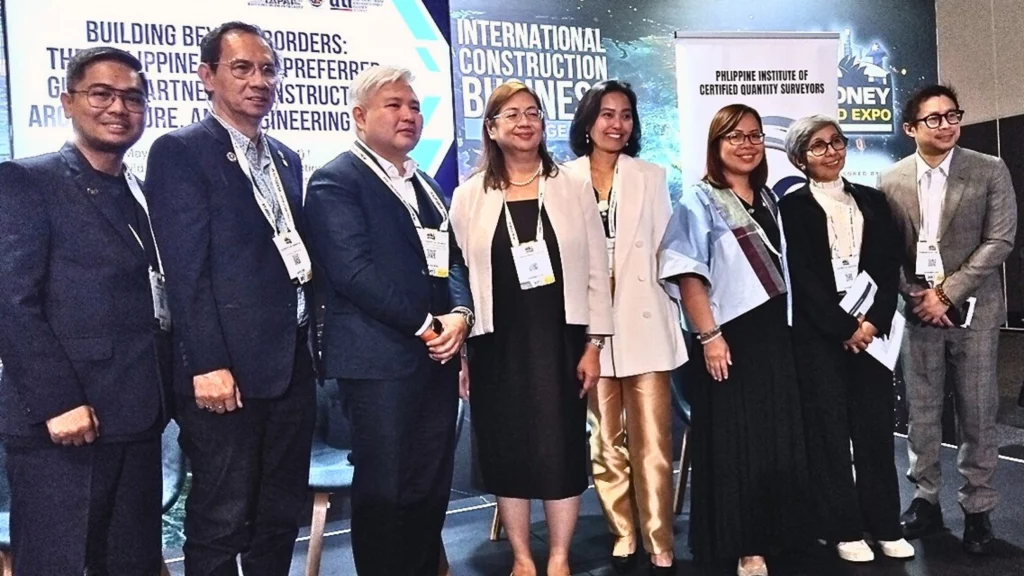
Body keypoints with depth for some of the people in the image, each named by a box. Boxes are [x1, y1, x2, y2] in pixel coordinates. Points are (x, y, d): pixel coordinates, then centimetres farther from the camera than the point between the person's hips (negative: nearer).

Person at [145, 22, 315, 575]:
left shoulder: (286, 159, 16)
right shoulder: (179, 151, -6)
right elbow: (186, 268, -13)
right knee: (221, 523, 5)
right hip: (227, 367, -7)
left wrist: (309, 344, 11)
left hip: (291, 363, 7)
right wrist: (208, 365, -18)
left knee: (282, 515, 16)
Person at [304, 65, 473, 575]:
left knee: (432, 488, 12)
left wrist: (459, 314, -4)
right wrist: (424, 324, -14)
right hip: (380, 360, -7)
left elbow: (451, 259, 16)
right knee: (384, 490, 1)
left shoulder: (425, 185, 19)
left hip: (437, 356, 7)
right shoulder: (336, 181, -6)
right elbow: (354, 271, -16)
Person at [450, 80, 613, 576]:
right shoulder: (469, 196, 5)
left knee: (561, 449, 3)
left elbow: (596, 271, 3)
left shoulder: (573, 188, 5)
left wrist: (594, 343, -3)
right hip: (497, 344, 1)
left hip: (560, 340, 0)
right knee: (507, 452, 7)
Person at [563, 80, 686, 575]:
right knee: (605, 442, 7)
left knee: (652, 444, -2)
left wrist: (669, 306, 3)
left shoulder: (651, 177, 11)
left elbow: (664, 249, 9)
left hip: (644, 325, 0)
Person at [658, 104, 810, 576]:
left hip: (773, 333, 7)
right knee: (733, 440, 1)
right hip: (728, 337, -7)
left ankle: (772, 532, 27)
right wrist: (709, 335, -20)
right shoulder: (699, 201, -6)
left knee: (778, 435, 12)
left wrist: (787, 325, 15)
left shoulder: (767, 199, 13)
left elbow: (781, 265, 19)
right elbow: (687, 273, -14)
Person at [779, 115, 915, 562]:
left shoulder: (872, 201, 13)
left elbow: (889, 267, 6)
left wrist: (874, 321, -8)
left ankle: (885, 525, 18)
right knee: (830, 430, 2)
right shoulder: (794, 206, 0)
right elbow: (802, 277, -7)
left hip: (872, 328, 4)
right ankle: (844, 529, 12)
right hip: (819, 333, -3)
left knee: (876, 426, 6)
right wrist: (844, 328, -11)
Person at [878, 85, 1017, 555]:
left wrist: (948, 293, -13)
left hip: (973, 310, -1)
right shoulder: (891, 181, 3)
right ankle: (925, 499, 21)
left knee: (977, 414, 5)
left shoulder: (990, 171, -2)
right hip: (918, 311, 1)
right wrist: (916, 295, -9)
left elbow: (1000, 241, -8)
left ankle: (977, 508, 18)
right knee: (921, 413, 8)